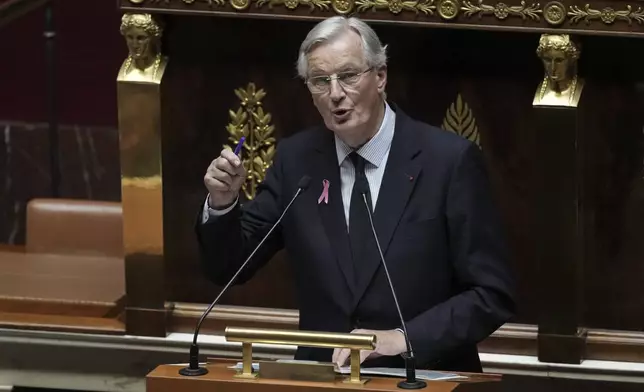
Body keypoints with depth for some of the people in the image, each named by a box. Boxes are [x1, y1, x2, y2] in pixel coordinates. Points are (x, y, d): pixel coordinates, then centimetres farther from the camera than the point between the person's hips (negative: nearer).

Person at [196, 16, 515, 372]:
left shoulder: (448, 159, -5)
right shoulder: (297, 158, 7)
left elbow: (492, 295, -5)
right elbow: (229, 268, 11)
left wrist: (402, 339, -15)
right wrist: (223, 202, -7)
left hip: (425, 376, -2)